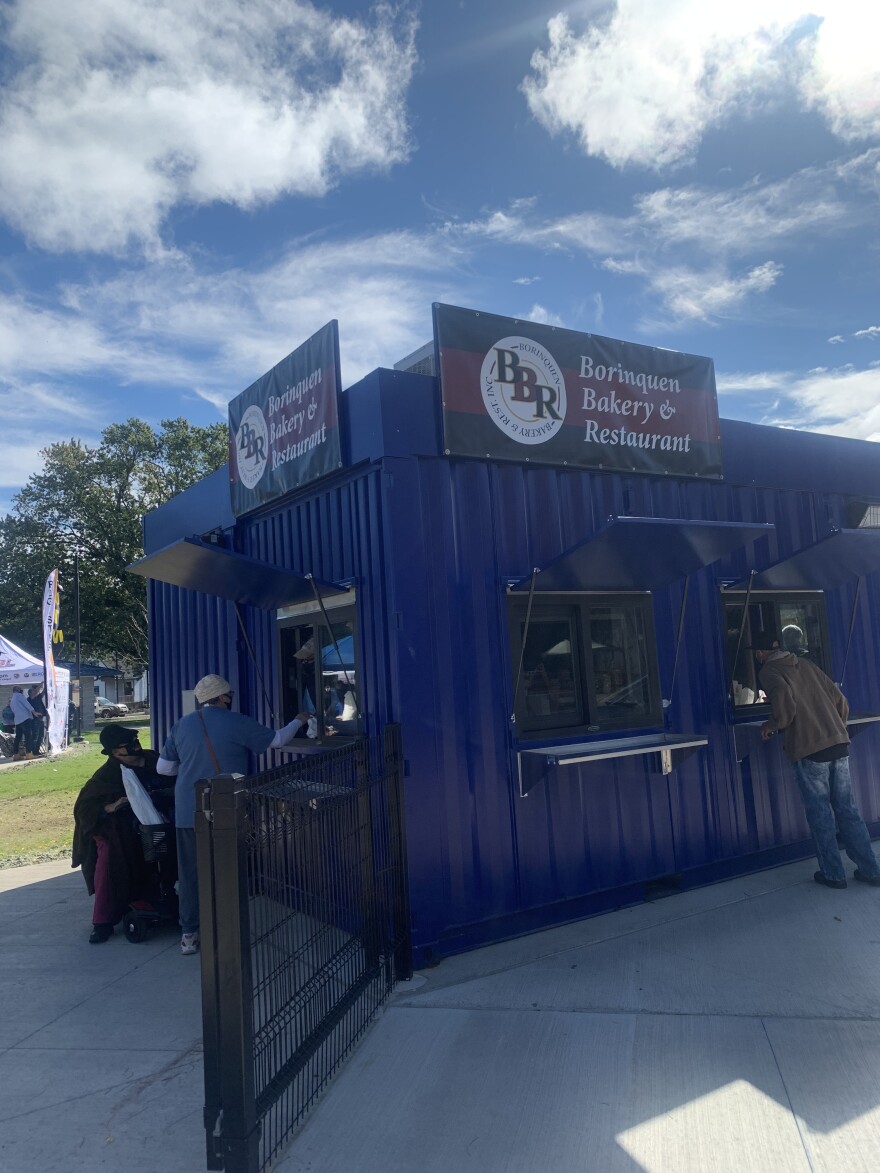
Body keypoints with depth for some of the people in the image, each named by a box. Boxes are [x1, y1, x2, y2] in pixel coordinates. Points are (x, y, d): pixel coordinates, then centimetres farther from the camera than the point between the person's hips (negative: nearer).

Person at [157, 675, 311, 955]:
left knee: (190, 873, 12)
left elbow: (163, 768, 10)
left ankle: (189, 935, 19)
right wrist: (298, 721, 22)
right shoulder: (237, 724, -6)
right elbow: (277, 740, 5)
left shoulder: (182, 725, 5)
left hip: (188, 813, 4)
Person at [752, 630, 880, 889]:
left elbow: (784, 700, -20)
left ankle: (833, 874, 11)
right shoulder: (805, 663, 17)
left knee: (820, 812, 5)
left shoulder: (768, 671, -1)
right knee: (847, 808, 12)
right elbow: (840, 699, 16)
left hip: (809, 750, -6)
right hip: (839, 744, 6)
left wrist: (773, 725, -2)